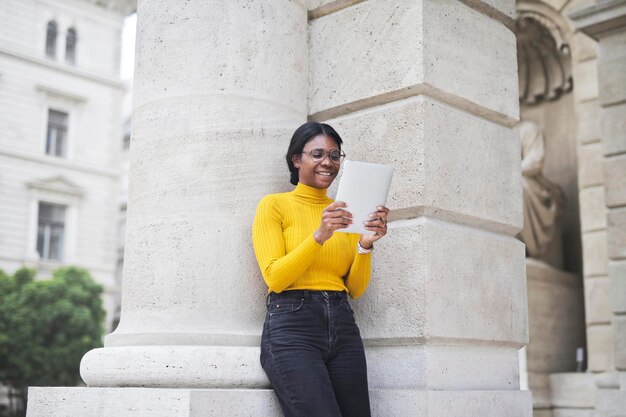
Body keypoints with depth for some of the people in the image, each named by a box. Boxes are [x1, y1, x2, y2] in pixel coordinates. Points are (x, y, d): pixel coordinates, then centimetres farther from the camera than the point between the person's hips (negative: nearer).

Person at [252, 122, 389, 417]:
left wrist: (365, 245, -6)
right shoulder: (274, 205, 4)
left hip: (343, 326, 5)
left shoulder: (343, 213, 16)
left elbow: (356, 290, 11)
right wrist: (319, 235, -18)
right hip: (292, 326, -5)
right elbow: (274, 278, -7)